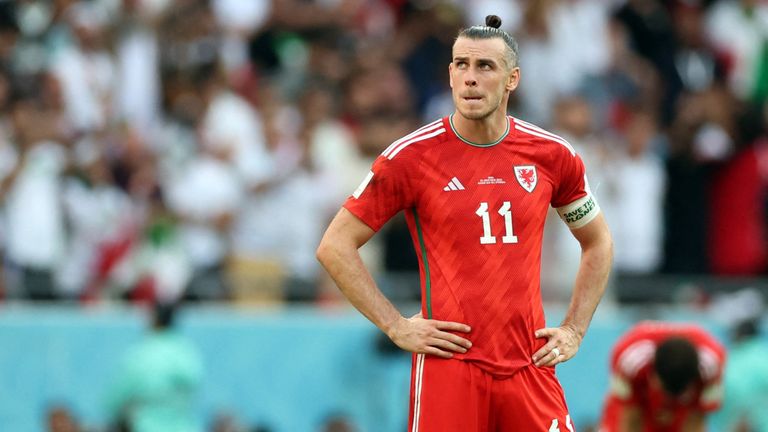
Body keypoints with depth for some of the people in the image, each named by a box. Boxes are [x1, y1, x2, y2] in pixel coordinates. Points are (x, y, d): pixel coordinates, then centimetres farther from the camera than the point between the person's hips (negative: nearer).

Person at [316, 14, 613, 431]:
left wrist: (573, 330, 10)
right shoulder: (412, 157, -3)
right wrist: (396, 326, -5)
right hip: (449, 363, -3)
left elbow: (598, 243, 21)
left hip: (530, 364, 3)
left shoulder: (552, 155, 6)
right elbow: (334, 247, 1)